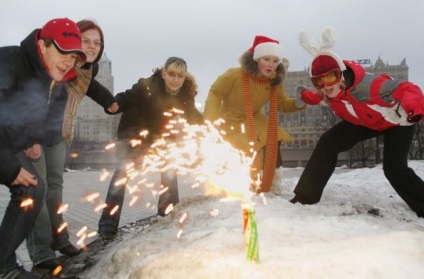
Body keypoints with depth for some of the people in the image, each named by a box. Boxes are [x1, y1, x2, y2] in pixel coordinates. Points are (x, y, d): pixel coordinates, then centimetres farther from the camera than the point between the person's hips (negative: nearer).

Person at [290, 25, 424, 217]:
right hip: (365, 121, 6)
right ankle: (306, 196, -1)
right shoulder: (325, 92, -22)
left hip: (396, 121, -6)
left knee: (394, 170, -19)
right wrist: (305, 96, -13)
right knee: (328, 143, -8)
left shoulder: (365, 86, -42)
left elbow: (408, 90, -42)